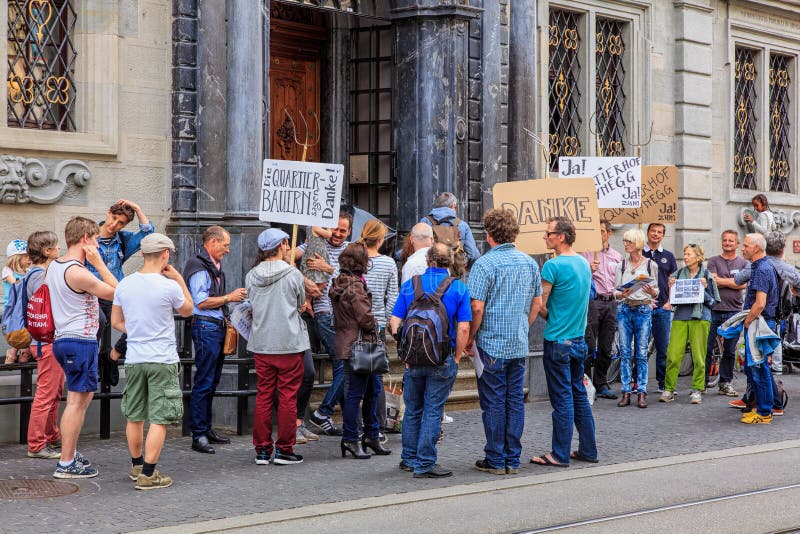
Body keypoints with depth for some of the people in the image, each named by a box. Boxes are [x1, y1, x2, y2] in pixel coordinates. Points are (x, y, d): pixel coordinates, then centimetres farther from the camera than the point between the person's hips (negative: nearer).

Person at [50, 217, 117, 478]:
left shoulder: (53, 266, 10)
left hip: (64, 338, 10)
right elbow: (115, 292, -13)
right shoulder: (77, 273, -20)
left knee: (84, 396, 20)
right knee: (77, 401, -5)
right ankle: (66, 464, -3)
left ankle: (70, 451, 25)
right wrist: (99, 262, -8)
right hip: (80, 341, -10)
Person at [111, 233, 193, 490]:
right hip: (163, 361, -5)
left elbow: (116, 321, 11)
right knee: (159, 419, -1)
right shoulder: (169, 286, -13)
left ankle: (137, 465, 30)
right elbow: (187, 310, 6)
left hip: (134, 360, 5)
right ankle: (148, 474, -2)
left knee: (134, 417, 16)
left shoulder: (124, 284, 1)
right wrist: (180, 279, 7)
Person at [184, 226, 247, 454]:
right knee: (204, 383, -8)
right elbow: (201, 302, -17)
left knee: (211, 382, 13)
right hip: (205, 326, -10)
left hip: (217, 326, 10)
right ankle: (198, 435, -5)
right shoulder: (199, 266, -12)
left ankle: (206, 429, 21)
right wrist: (229, 298, -11)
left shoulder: (215, 266, 18)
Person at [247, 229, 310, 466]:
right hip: (289, 344, -4)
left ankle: (262, 450, 12)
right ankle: (284, 449, 6)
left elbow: (253, 304, 12)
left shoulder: (251, 276, 2)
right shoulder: (293, 274, -9)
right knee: (288, 397, 3)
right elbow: (301, 304, 4)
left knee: (263, 396, 9)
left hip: (261, 343, 4)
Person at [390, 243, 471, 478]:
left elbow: (395, 322, 1)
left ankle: (409, 459, 24)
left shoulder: (410, 285, 3)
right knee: (433, 411, 3)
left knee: (412, 410, 15)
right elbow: (463, 328, -9)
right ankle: (425, 463, 4)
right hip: (443, 360, -2)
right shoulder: (458, 288, -4)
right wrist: (456, 357, 1)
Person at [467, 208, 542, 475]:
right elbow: (537, 303, 12)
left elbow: (477, 307, -16)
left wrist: (470, 338, -4)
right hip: (520, 344, 6)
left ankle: (495, 460, 6)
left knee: (494, 402, 1)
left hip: (492, 344, -5)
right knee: (516, 400, 9)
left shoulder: (484, 264, -13)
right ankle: (513, 460, 13)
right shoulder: (529, 262, 7)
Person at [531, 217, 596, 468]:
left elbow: (539, 305, -13)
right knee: (579, 395, 14)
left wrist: (549, 318, 6)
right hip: (579, 339, 8)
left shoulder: (553, 266, -16)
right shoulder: (584, 263, 9)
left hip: (558, 341, -8)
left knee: (562, 398, -2)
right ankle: (588, 450, 18)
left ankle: (560, 454, 4)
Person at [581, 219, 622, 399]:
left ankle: (601, 384, 15)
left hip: (611, 303, 5)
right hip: (593, 302, -5)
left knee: (606, 347, 8)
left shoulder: (617, 256, 17)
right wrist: (588, 270, -20)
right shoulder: (587, 253, 2)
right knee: (589, 346, -10)